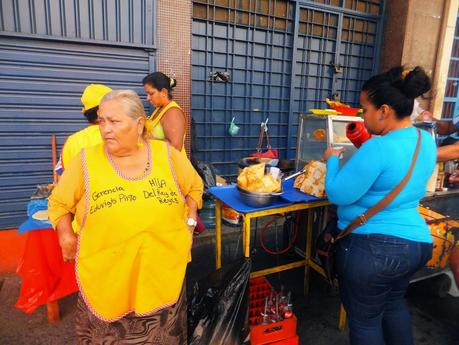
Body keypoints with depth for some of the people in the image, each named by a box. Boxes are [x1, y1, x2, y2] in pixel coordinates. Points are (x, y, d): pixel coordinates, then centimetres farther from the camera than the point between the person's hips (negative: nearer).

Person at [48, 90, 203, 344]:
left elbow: (194, 187, 9)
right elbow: (59, 203, 6)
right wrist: (67, 237, -6)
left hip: (164, 272, 1)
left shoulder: (167, 154, -4)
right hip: (105, 277, 0)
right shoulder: (86, 161, -7)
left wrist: (189, 222, 1)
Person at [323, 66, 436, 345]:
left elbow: (338, 195, -19)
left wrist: (332, 159, -4)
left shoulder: (378, 149, -26)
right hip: (417, 242, 9)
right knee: (394, 304, 30)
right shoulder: (427, 141, 1)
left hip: (372, 249, -8)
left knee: (365, 320, 13)